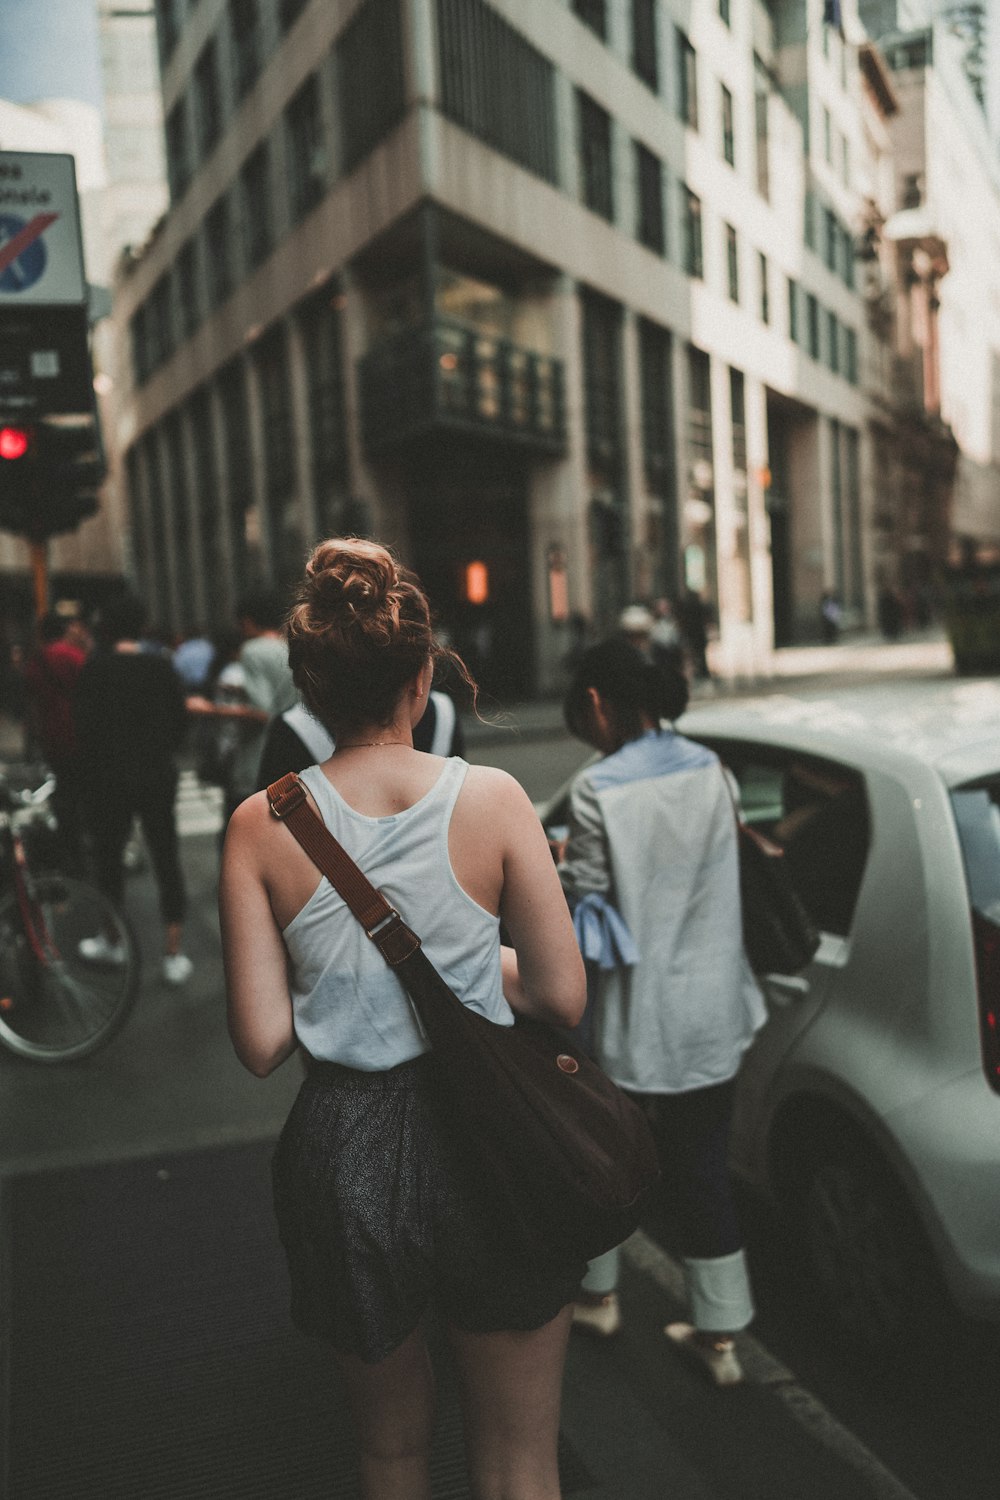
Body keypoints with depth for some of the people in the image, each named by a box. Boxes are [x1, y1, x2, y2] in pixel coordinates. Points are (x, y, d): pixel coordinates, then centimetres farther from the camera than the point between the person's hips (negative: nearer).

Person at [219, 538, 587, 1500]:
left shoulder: (261, 825, -10)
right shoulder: (491, 799, -12)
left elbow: (262, 1043, -9)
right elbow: (561, 996, -8)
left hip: (344, 1154, 1)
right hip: (489, 1139, -1)